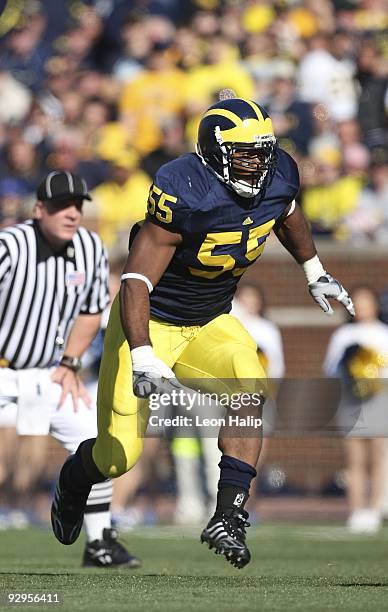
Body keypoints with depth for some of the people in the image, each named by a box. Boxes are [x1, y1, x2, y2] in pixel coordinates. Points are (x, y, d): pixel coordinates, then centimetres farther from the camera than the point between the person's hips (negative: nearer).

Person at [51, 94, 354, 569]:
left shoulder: (276, 176, -10)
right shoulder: (184, 194, -30)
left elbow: (287, 215, 17)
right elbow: (136, 281, -32)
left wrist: (315, 273, 30)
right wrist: (143, 359, -43)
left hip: (210, 324, 5)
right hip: (150, 323, -5)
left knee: (250, 388, -26)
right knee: (120, 456, -5)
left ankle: (228, 517, -23)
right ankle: (76, 476, 32)